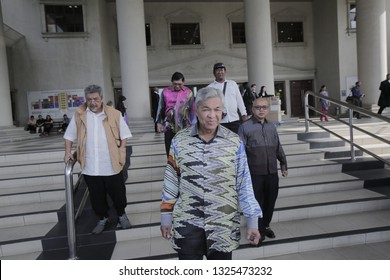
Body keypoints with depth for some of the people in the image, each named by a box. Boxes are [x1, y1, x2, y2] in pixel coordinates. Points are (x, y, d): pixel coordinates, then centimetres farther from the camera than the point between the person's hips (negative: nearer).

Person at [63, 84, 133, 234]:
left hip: (111, 165, -1)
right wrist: (68, 151, 1)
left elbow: (124, 134, 3)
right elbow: (69, 135, 10)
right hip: (90, 167, 1)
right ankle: (103, 218, 35)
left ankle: (121, 215, 37)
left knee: (118, 193, 13)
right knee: (96, 196, 14)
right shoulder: (79, 114, 1)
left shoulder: (114, 114, -3)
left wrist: (121, 151, -6)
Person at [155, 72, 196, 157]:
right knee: (169, 149, 3)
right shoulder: (165, 92, 1)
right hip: (169, 126, 1)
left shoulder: (188, 92, -1)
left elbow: (192, 110, 3)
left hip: (184, 126, -1)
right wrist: (159, 122, 6)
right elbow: (161, 108, 9)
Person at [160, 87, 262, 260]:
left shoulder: (234, 142, -5)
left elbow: (244, 184, -2)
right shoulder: (179, 140, -3)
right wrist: (166, 217, 6)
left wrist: (252, 221, -4)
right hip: (186, 224, 0)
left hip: (223, 225, 1)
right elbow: (171, 182, 3)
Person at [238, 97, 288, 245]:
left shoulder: (272, 127, 11)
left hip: (272, 172, 5)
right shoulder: (245, 127, -5)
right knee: (257, 202, 5)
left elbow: (278, 148, 18)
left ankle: (266, 225, 34)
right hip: (255, 173, -5)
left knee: (271, 201, 14)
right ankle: (258, 229, 22)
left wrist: (283, 165, 19)